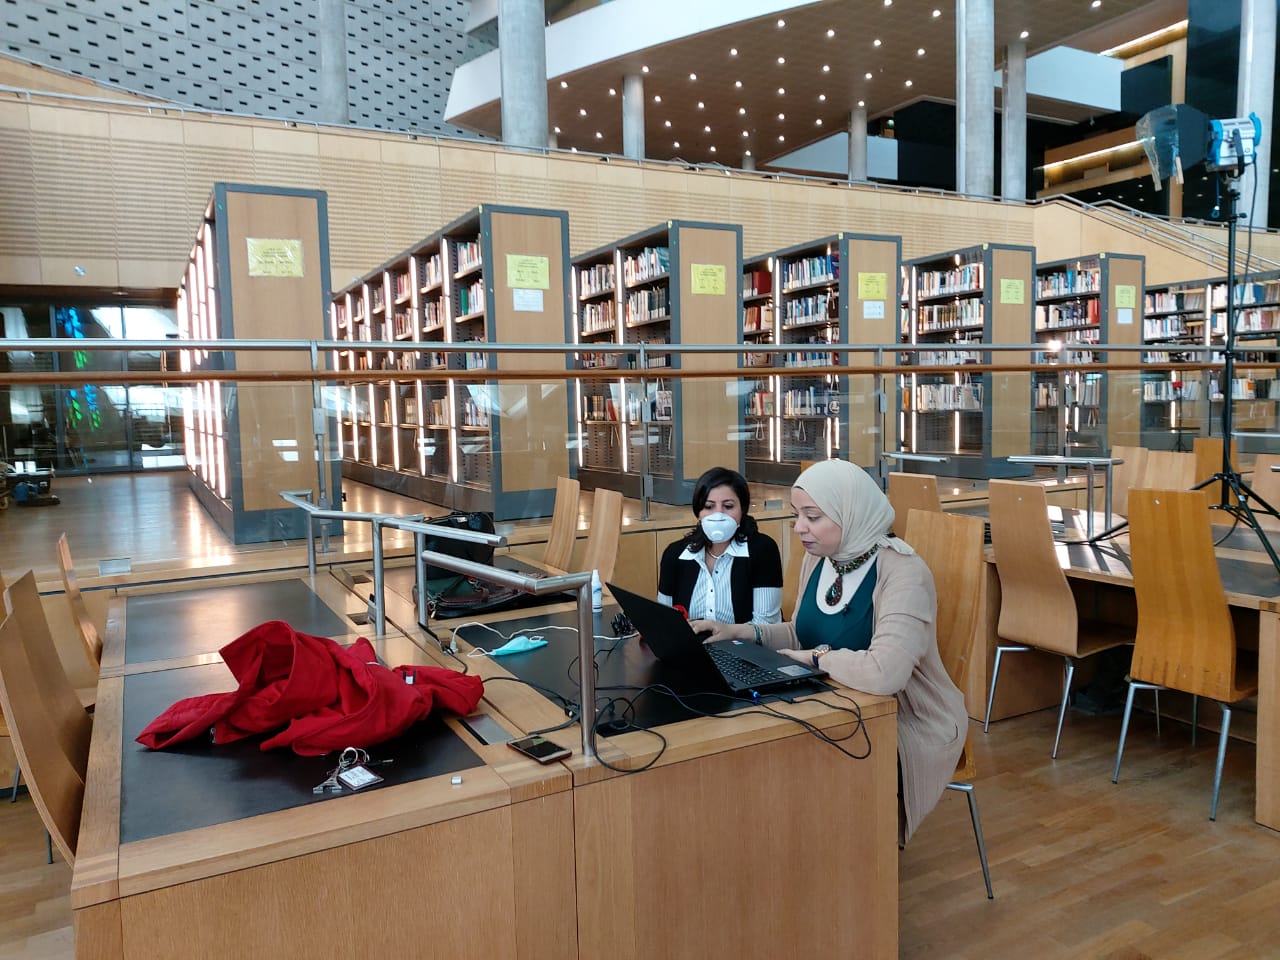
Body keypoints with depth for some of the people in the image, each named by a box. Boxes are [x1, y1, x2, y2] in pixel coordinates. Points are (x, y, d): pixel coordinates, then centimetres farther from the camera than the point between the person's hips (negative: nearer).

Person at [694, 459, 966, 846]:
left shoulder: (902, 572, -26)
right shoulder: (818, 558, -2)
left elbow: (884, 673, -39)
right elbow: (803, 634, 12)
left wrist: (818, 657, -23)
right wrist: (740, 632, -3)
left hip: (908, 724, -7)